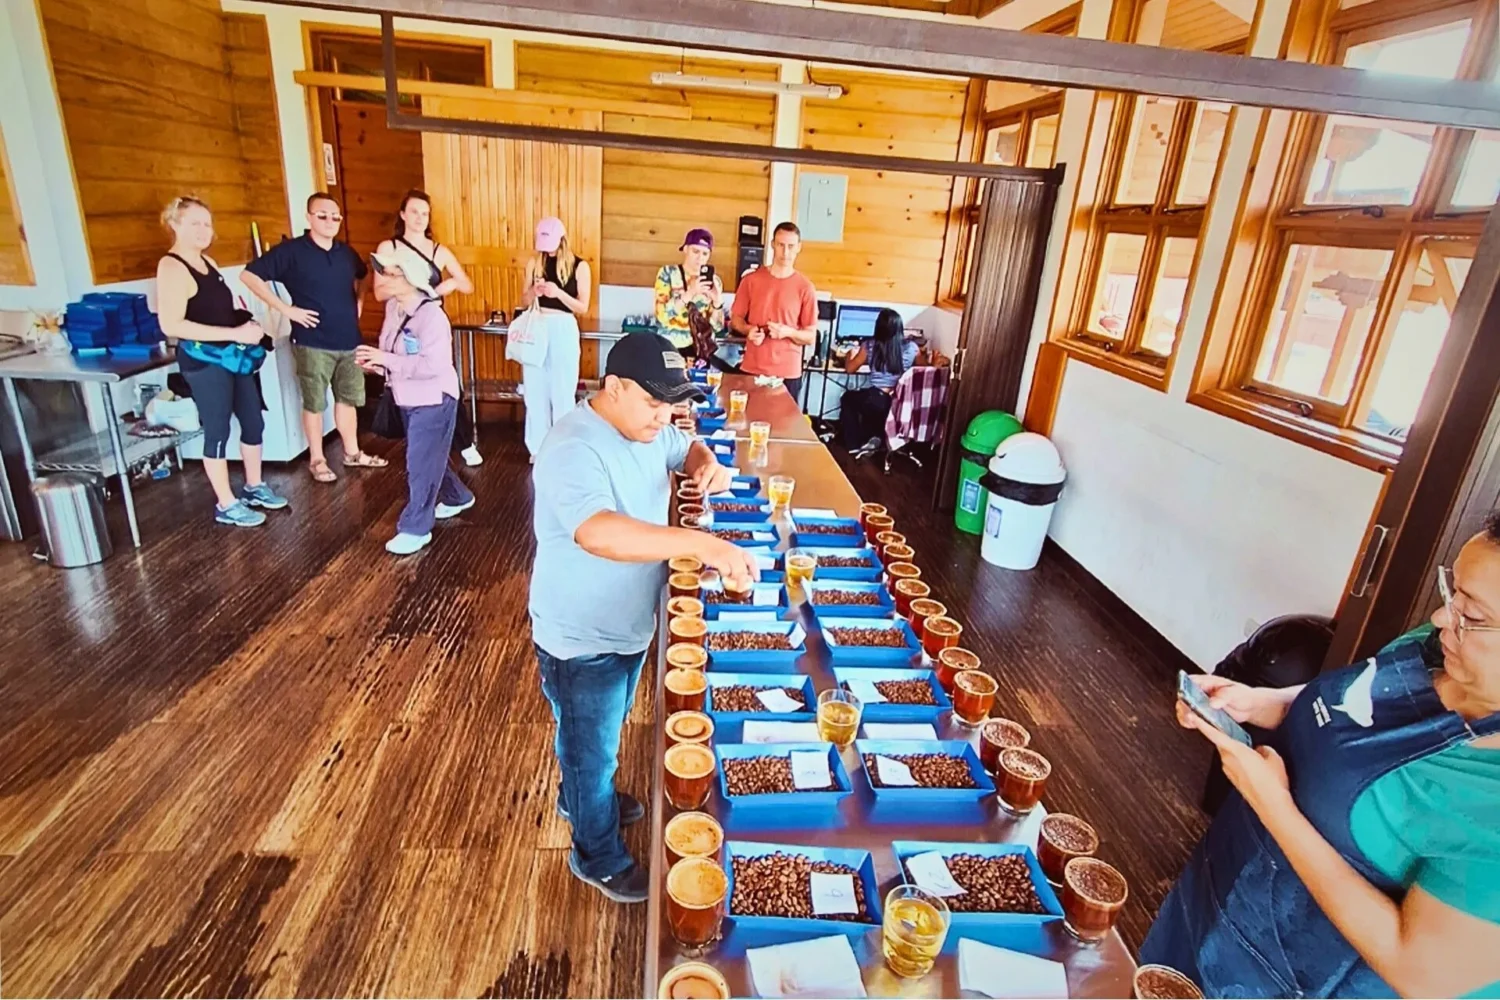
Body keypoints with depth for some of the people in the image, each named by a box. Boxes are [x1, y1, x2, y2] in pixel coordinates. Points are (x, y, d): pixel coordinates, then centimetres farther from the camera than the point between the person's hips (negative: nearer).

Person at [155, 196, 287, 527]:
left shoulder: (208, 263, 13)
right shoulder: (172, 267, -15)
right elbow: (171, 325, -24)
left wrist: (247, 323, 5)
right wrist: (234, 334, -25)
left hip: (233, 356, 9)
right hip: (204, 360, -8)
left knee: (253, 422, 14)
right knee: (218, 431, 0)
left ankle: (255, 487, 30)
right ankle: (226, 505, 12)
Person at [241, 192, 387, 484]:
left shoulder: (346, 252, 9)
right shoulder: (291, 250, -9)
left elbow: (362, 277, 30)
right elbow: (249, 275, -11)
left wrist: (359, 302, 14)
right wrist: (285, 308, -15)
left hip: (348, 340, 5)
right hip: (313, 343, -5)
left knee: (349, 398, 14)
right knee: (315, 403, 4)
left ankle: (352, 453, 28)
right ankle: (317, 460, 17)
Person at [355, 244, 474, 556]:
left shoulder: (431, 315, -23)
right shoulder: (393, 308, 3)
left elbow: (431, 365, -30)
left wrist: (386, 359, -27)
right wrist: (375, 361, -6)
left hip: (433, 401, -9)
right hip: (408, 400, 9)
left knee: (421, 464, -3)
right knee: (427, 457, 21)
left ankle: (415, 528, 7)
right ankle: (457, 497, 43)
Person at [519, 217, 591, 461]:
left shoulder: (579, 266, -2)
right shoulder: (534, 263, 7)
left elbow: (583, 307, -4)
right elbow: (524, 302, 12)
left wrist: (558, 293, -18)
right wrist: (534, 291, -10)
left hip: (563, 329, -3)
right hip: (536, 327, 3)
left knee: (562, 391, 1)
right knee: (535, 390, 6)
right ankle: (538, 447, 18)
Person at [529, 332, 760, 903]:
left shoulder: (647, 425, -5)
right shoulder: (574, 449, -32)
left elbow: (686, 449, 15)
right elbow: (599, 534, -48)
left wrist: (708, 465, -9)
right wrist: (701, 544, -55)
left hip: (630, 626, 8)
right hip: (583, 641, -8)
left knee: (603, 732, 30)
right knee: (592, 747, 14)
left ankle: (580, 798, 58)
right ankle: (599, 857, 38)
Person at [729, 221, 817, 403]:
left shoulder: (805, 288, -1)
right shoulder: (751, 280, 3)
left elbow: (811, 337, 1)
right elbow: (735, 319, 11)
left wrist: (788, 332, -17)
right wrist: (748, 330, -10)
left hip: (788, 373, -1)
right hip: (751, 370, 1)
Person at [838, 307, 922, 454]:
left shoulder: (870, 346, -4)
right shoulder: (912, 347, -1)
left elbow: (850, 369, 9)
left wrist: (850, 355, 31)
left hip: (876, 401, -3)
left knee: (848, 398, 30)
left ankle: (854, 445, 27)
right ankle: (873, 437, 24)